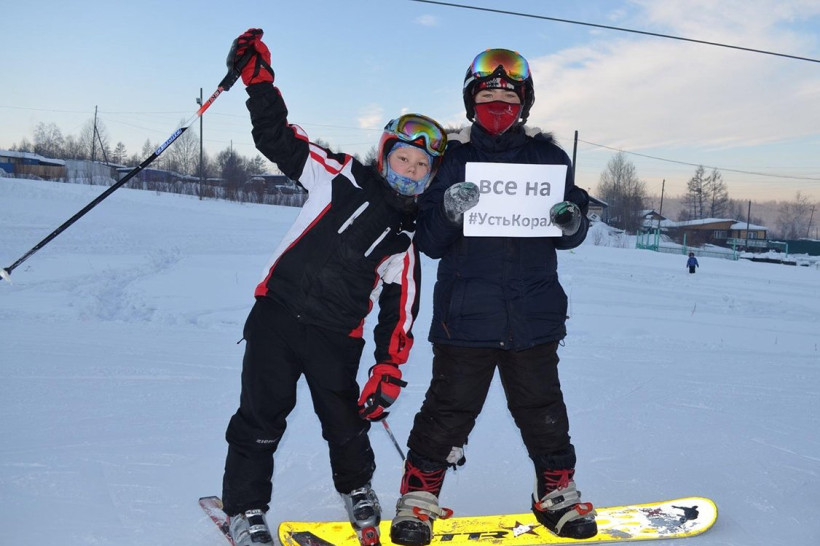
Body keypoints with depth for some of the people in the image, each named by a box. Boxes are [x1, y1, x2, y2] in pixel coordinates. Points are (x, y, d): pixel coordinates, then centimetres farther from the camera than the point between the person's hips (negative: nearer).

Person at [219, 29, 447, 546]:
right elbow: (280, 137, 0)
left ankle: (357, 488, 39)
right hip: (277, 314, -2)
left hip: (336, 337, 2)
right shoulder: (341, 177, 3)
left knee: (347, 422, 8)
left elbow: (400, 311, 8)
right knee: (262, 418, -2)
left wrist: (389, 372, 2)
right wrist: (258, 77, -12)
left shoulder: (404, 240, 8)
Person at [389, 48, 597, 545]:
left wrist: (572, 221, -12)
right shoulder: (453, 158, 2)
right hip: (466, 314, -1)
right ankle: (419, 495, 21)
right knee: (449, 410, 4)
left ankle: (558, 492, 32)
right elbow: (429, 243, -1)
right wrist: (447, 211, -21)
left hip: (533, 315, 2)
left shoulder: (547, 155, 7)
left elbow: (570, 234, 11)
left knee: (542, 410, 13)